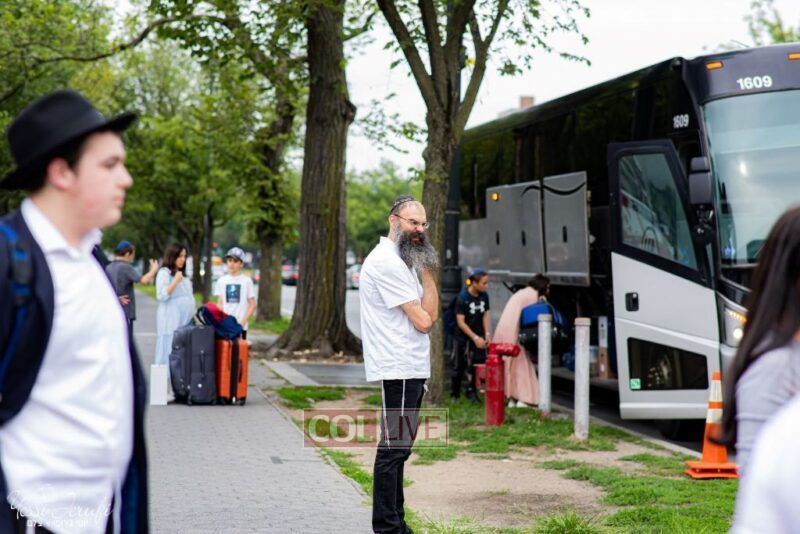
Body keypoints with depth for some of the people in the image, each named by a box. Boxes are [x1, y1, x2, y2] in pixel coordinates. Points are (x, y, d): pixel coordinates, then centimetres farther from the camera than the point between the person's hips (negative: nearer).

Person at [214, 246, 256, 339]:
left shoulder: (247, 281, 0)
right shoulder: (221, 281, 9)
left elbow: (252, 305, 1)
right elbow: (219, 303, 12)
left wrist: (243, 322, -10)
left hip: (240, 326, -2)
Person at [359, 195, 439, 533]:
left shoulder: (405, 262, 19)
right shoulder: (387, 262, -14)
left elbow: (431, 314, 15)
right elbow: (423, 321, -11)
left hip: (412, 369, 11)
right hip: (398, 369, -11)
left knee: (397, 449, 13)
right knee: (394, 449, -8)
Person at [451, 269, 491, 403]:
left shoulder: (484, 296, -1)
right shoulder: (463, 298, -17)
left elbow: (485, 315, 9)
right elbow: (460, 322, -16)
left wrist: (487, 334, -2)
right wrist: (475, 338, -20)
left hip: (478, 337, 4)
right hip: (463, 338, -4)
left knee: (476, 364, -5)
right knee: (459, 366, 5)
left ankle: (471, 392, 5)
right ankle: (455, 393, 19)